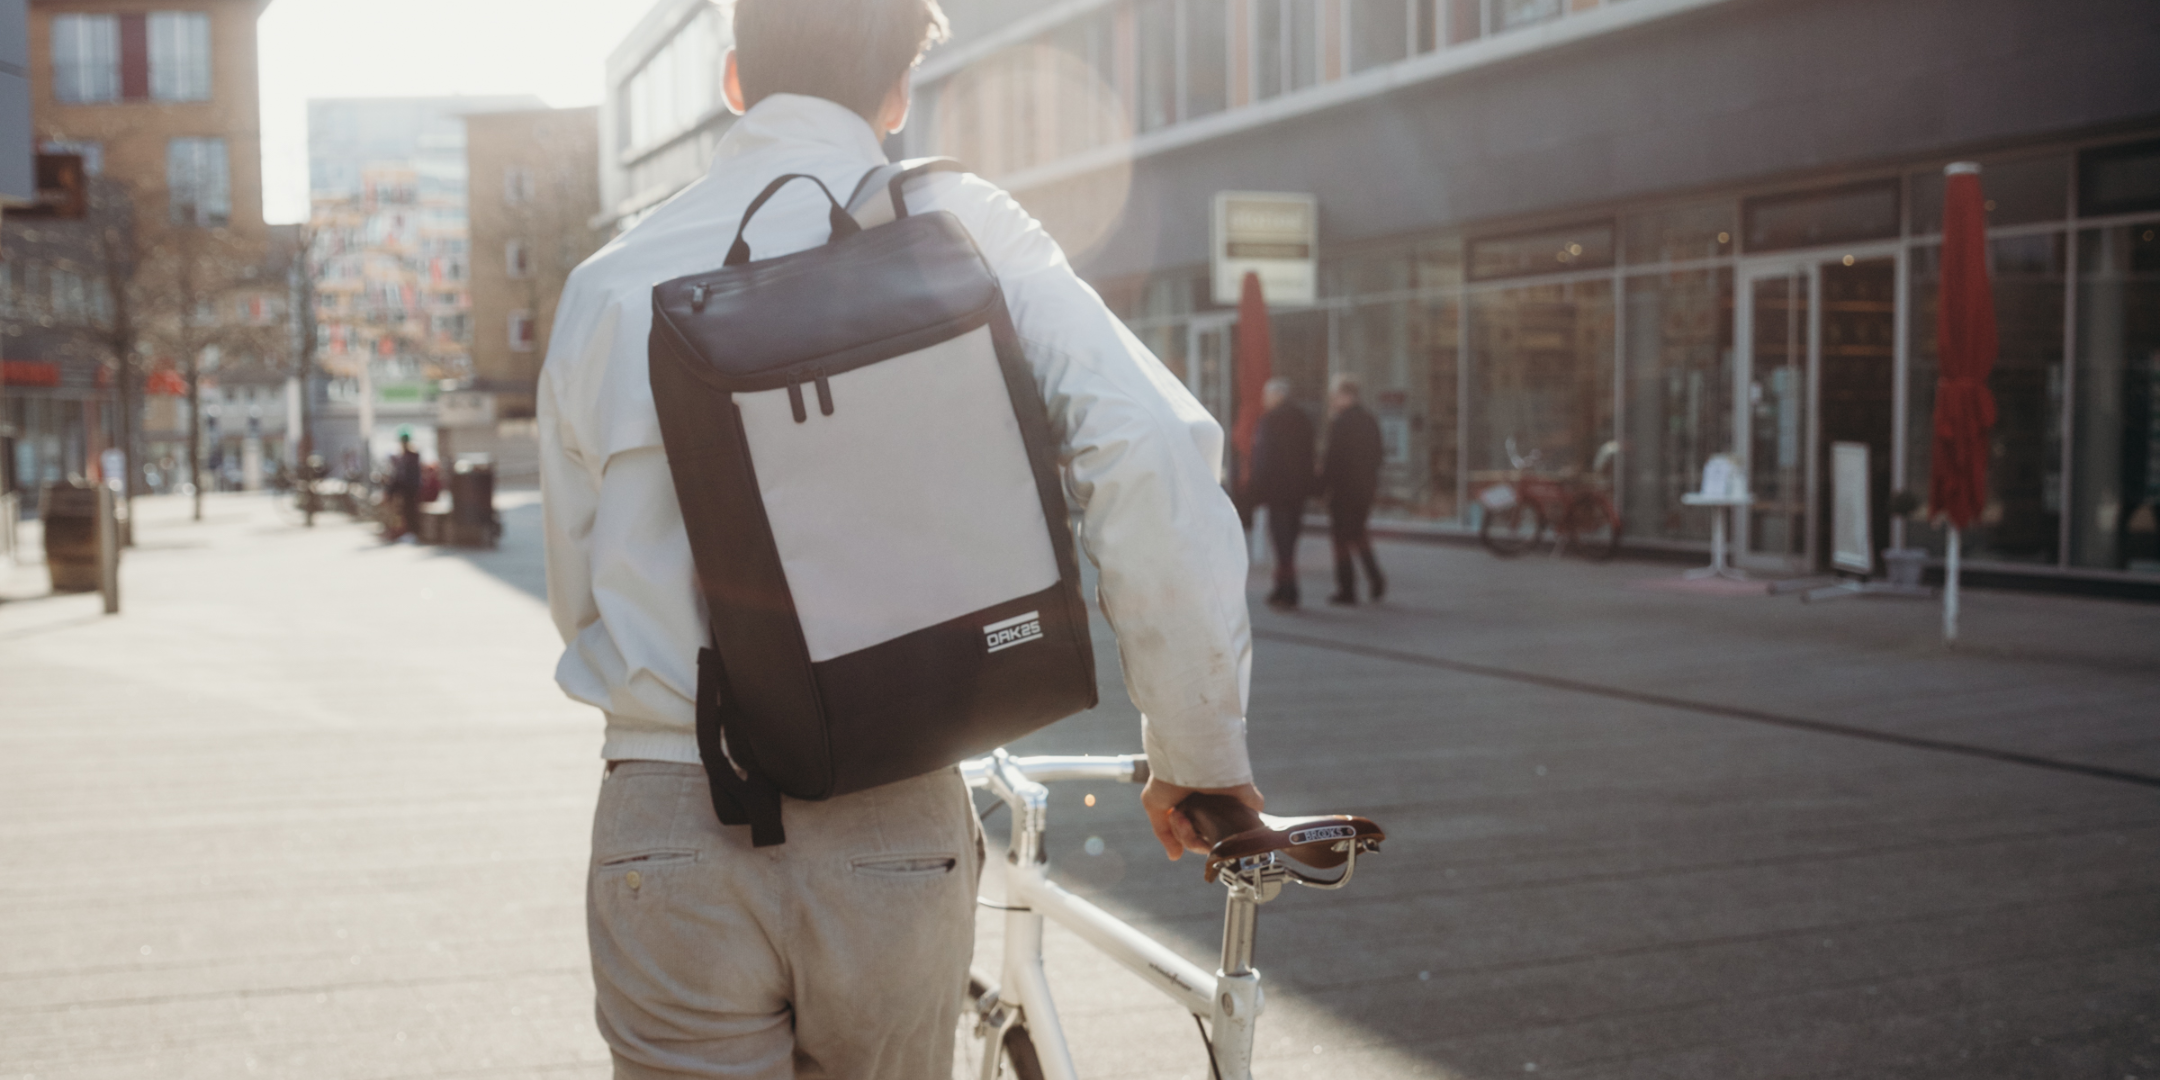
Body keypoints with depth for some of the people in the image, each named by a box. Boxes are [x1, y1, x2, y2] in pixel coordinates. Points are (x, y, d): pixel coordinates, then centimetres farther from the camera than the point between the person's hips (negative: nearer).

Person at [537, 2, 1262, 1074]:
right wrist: (1196, 752, -6)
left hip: (671, 839, 0)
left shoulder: (610, 283, 3)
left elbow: (578, 594, 8)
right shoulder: (963, 232, -2)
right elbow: (1155, 452, -15)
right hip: (897, 838, 0)